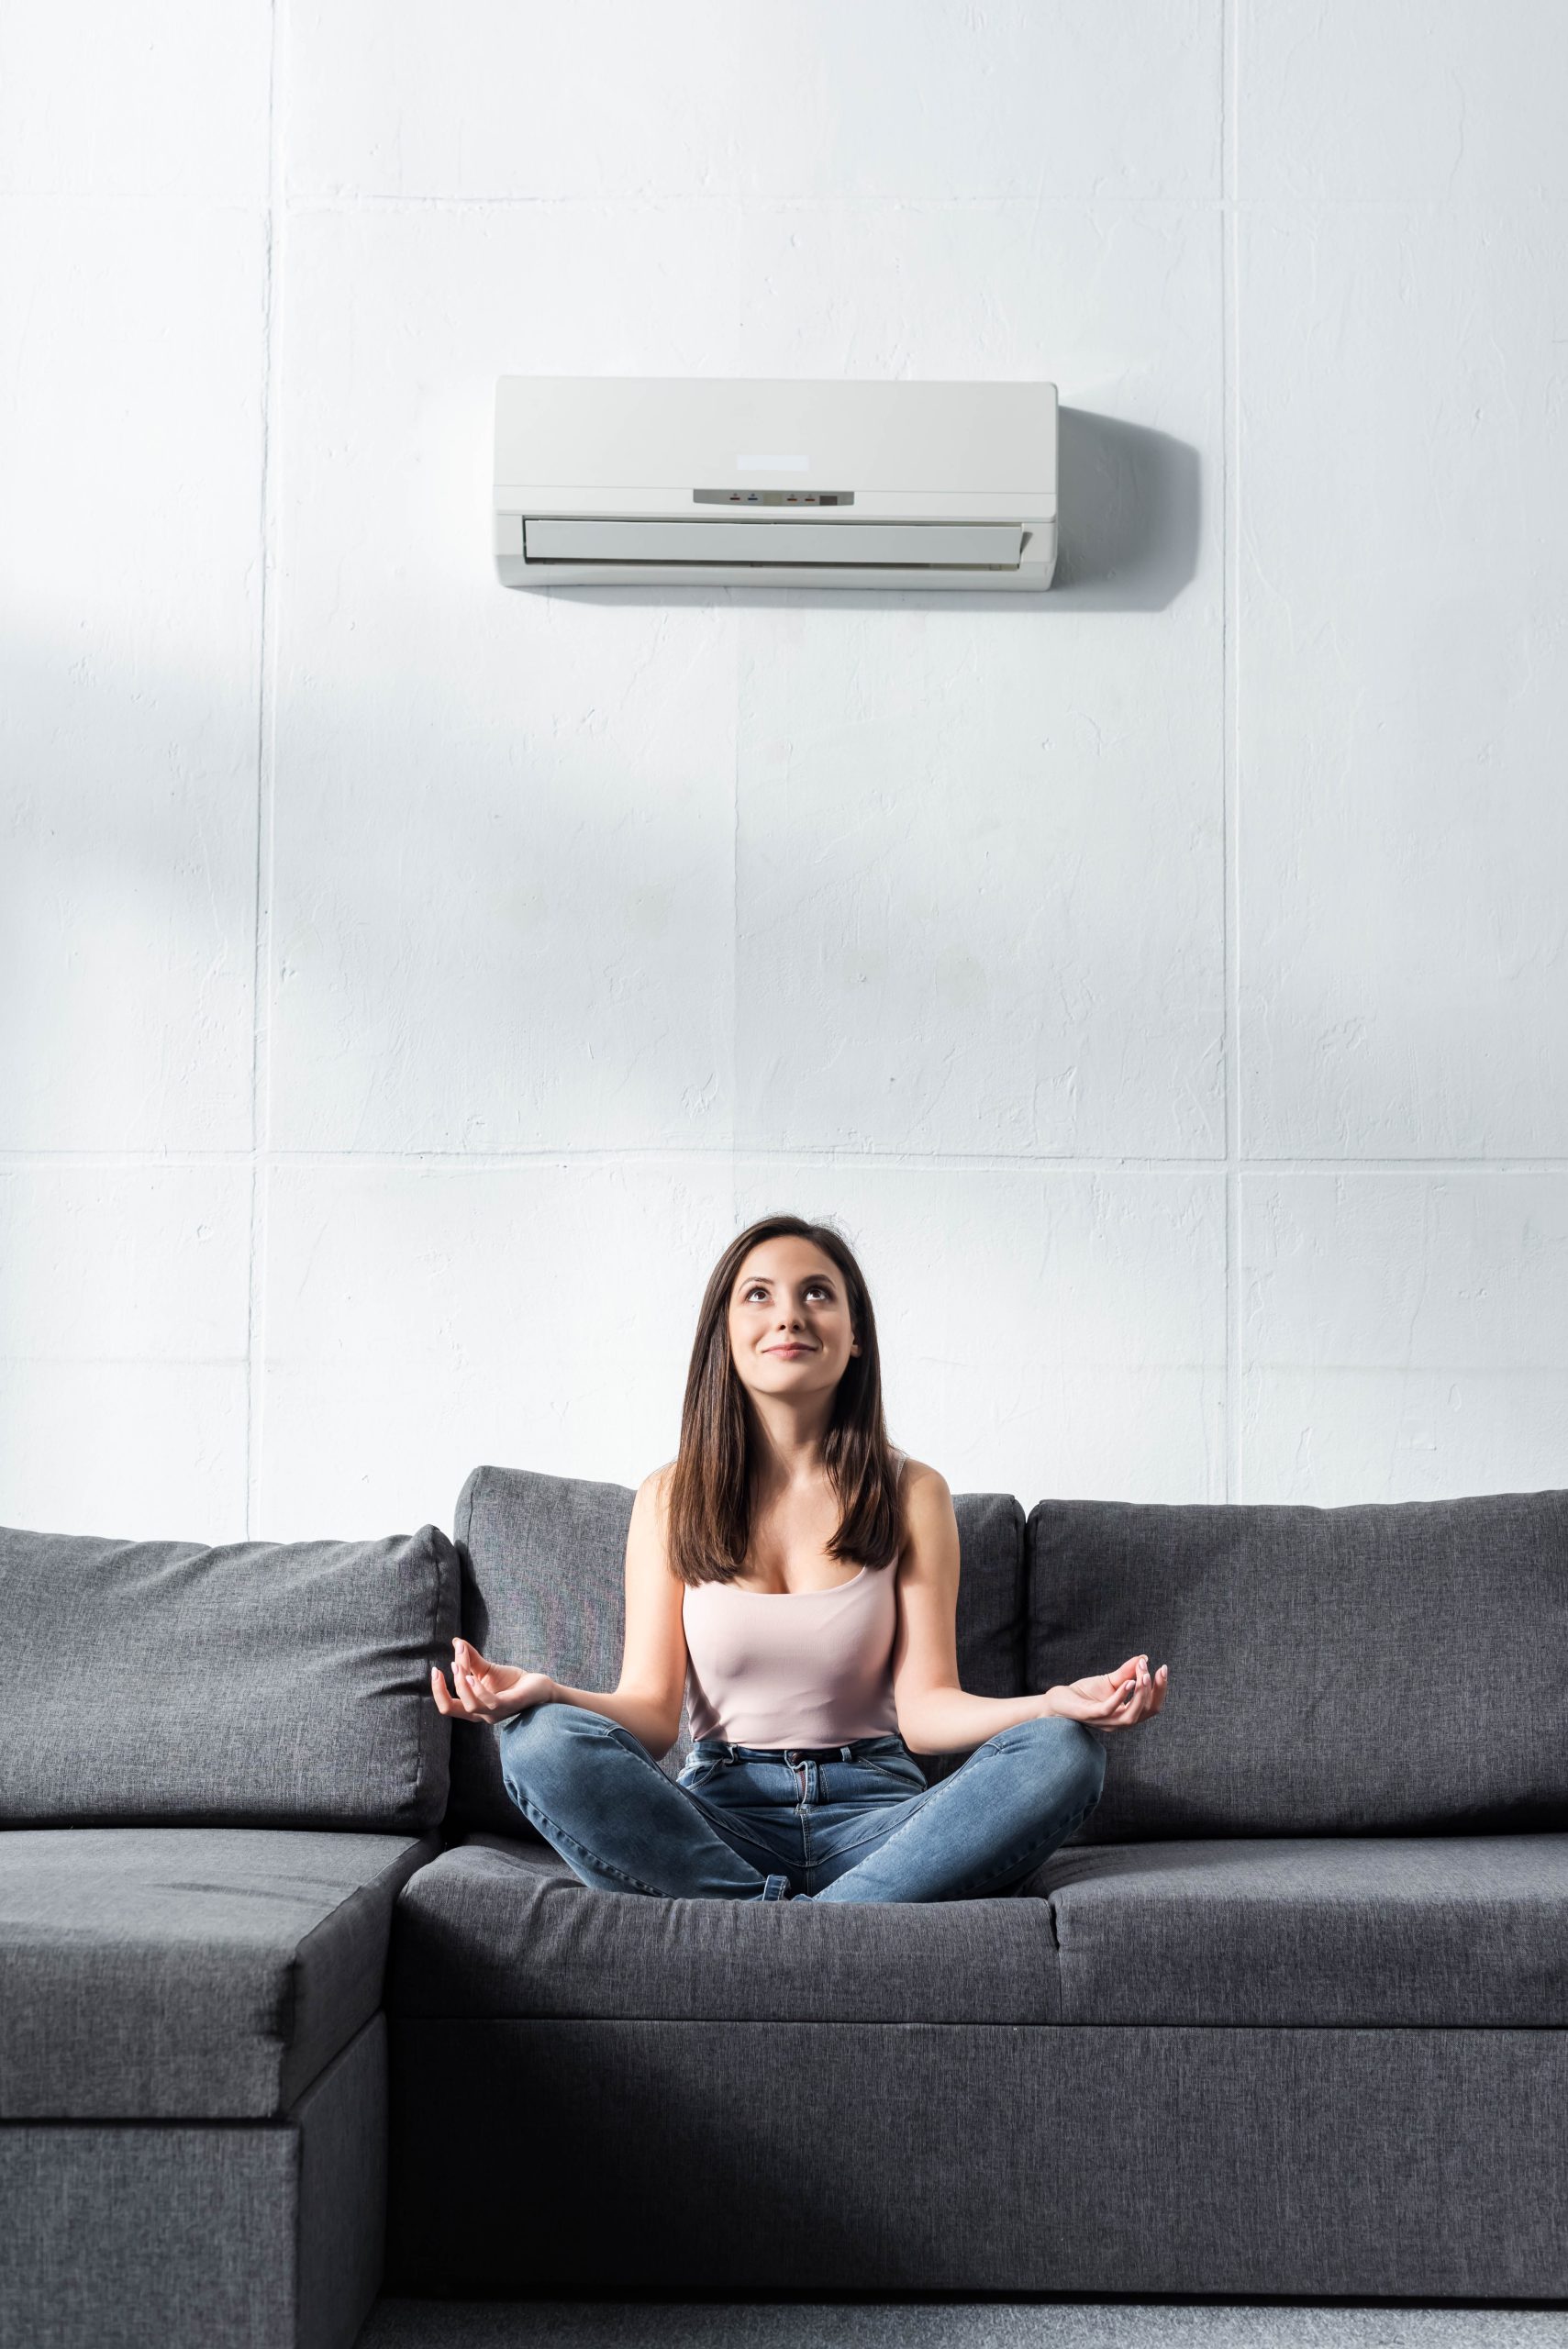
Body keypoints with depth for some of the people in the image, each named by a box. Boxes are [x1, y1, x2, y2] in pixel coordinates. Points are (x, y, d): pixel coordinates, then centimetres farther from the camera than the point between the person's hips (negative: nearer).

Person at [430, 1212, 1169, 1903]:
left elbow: (925, 1708, -2)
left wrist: (1054, 1703, -22)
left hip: (873, 1816, 1)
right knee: (541, 1741, -29)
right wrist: (547, 1693, -23)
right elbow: (651, 1711, -1)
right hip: (718, 1818, -1)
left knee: (1064, 1753, -27)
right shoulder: (671, 1498, 5)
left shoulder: (912, 1493, 5)